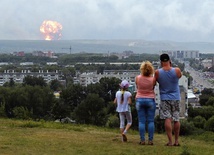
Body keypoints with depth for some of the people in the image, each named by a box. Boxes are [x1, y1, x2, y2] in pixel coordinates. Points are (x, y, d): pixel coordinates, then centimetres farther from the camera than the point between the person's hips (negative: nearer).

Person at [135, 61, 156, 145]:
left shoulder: (137, 78, -8)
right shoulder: (153, 79, -9)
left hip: (140, 100, 1)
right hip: (150, 100, 0)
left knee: (141, 121, 3)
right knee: (151, 121, 5)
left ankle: (142, 140, 0)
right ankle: (150, 140, 2)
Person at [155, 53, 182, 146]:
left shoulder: (157, 72, -10)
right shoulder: (177, 71, -8)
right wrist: (171, 67, 15)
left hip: (164, 98, -1)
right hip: (175, 98, 1)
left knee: (167, 119, -4)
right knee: (176, 119, 9)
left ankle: (170, 141, -11)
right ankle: (176, 141, 14)